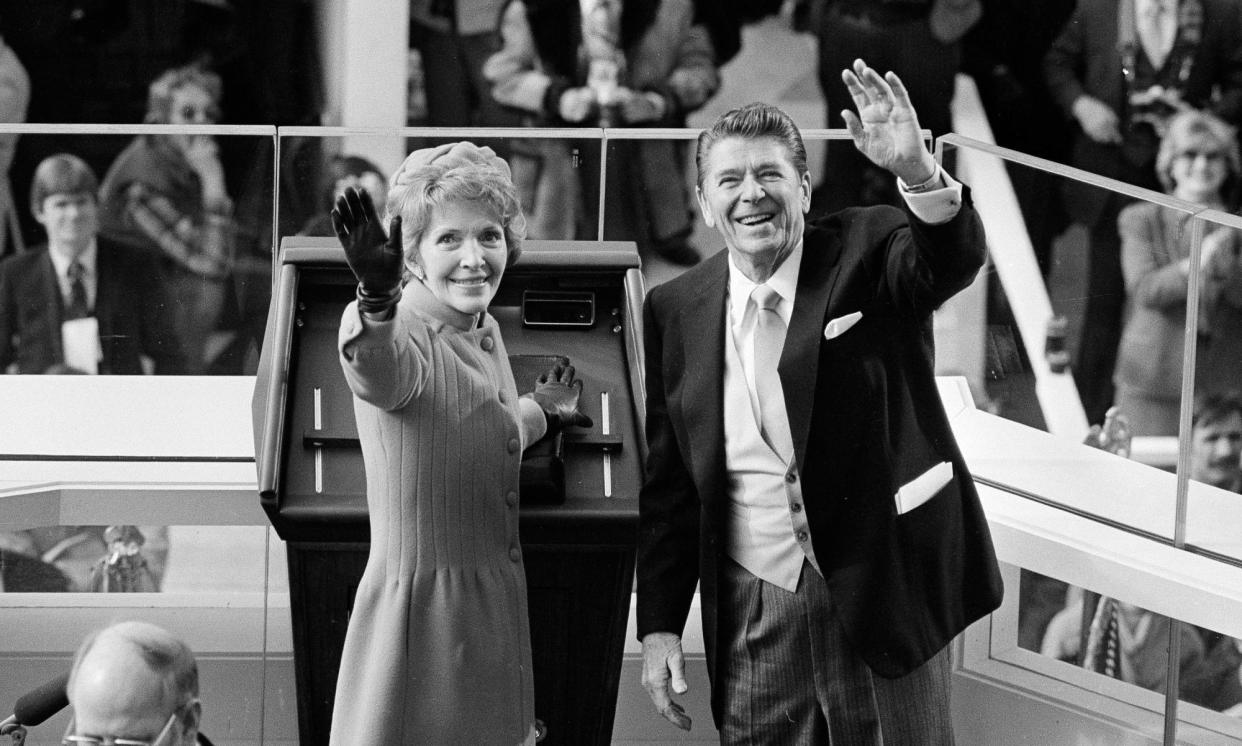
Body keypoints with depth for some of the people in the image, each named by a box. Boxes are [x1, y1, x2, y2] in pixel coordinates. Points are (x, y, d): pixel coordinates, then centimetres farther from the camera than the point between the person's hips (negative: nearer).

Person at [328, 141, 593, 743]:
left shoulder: (486, 332, 7)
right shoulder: (404, 329, -18)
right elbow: (383, 376, -44)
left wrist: (541, 411, 42)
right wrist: (377, 300, -64)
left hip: (499, 609, 8)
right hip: (423, 612, -8)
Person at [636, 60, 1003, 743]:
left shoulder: (867, 254, -4)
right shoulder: (676, 310, 3)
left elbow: (954, 258, -26)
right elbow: (668, 485, 8)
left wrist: (917, 173, -46)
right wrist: (658, 627, 4)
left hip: (882, 598, -2)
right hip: (753, 615, 3)